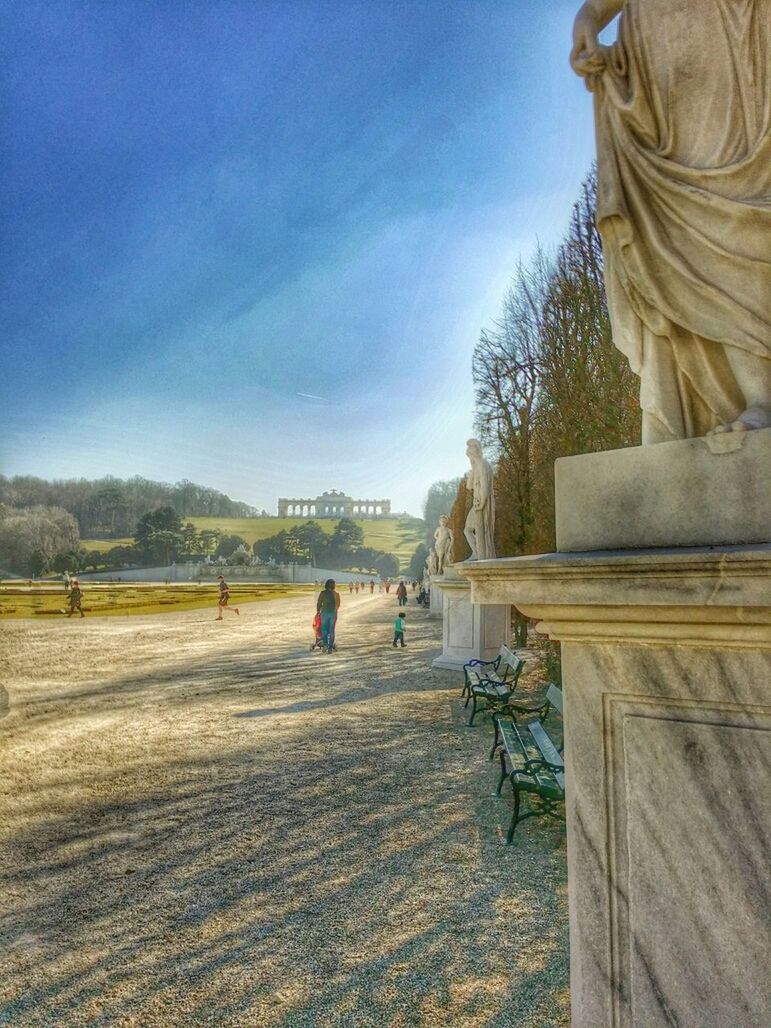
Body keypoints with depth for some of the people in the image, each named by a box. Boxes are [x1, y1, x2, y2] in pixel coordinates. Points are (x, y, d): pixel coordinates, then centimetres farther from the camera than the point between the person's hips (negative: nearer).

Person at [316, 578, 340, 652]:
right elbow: (338, 605, 9)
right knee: (331, 630, 7)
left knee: (324, 629, 9)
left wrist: (318, 611, 12)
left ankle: (325, 644, -11)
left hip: (324, 612, -1)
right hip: (333, 613, 1)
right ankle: (330, 648, 7)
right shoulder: (336, 593, 2)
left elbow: (319, 603, -3)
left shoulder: (323, 592, -1)